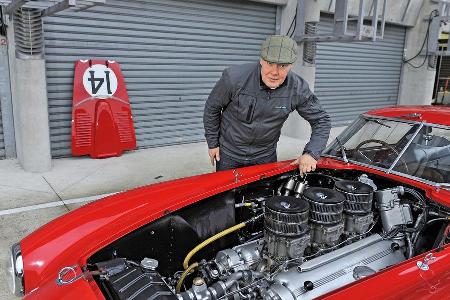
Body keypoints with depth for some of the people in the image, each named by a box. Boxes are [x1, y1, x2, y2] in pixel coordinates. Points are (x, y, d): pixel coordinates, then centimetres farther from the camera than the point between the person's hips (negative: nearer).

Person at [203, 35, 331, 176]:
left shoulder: (298, 89, -18)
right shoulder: (234, 77, -24)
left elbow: (322, 121, -7)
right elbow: (212, 108, -8)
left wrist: (311, 153, -20)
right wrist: (212, 143, -1)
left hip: (265, 155, 2)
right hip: (228, 153, -1)